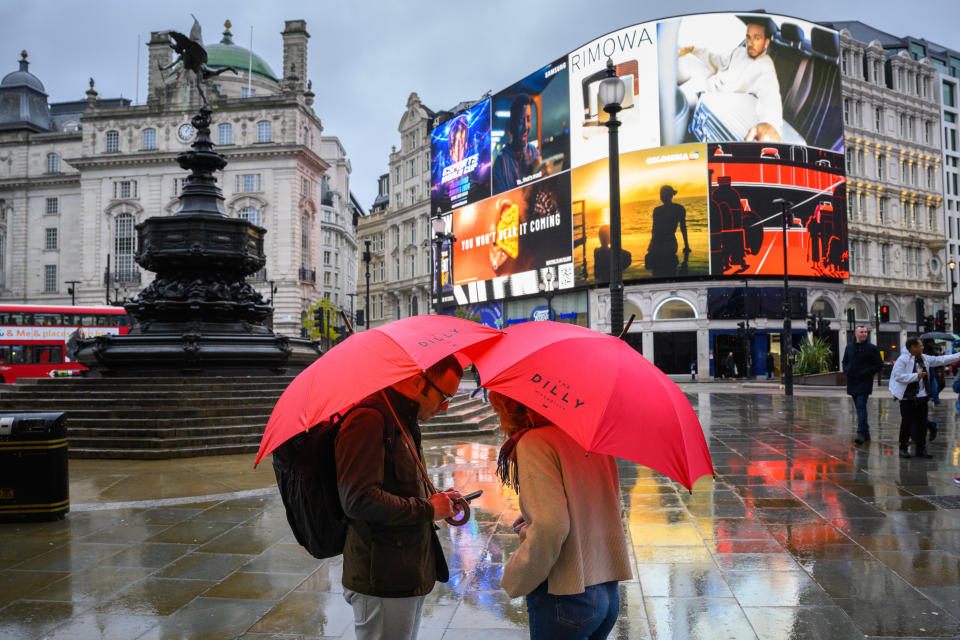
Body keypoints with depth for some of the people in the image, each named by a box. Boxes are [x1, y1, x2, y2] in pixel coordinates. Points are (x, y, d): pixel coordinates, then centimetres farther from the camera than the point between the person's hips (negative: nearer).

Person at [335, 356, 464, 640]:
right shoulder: (369, 419, -19)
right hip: (382, 582, -10)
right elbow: (358, 500, -28)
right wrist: (427, 509, -18)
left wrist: (436, 500, 8)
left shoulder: (404, 422, 14)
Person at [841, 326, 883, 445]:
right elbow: (844, 362, 22)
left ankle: (861, 433, -18)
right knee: (860, 407, 11)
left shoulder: (872, 348, -2)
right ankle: (866, 433, 21)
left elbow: (879, 365, -2)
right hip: (852, 383, 5)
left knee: (861, 407, -15)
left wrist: (866, 372, -13)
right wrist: (846, 371, 3)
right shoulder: (849, 347, 11)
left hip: (865, 383, -5)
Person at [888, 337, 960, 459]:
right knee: (906, 423, 0)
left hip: (922, 398, 7)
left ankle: (921, 449, 17)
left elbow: (941, 360, 16)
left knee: (922, 423, 8)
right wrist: (916, 376, -22)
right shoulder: (902, 360, -11)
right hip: (908, 398, -6)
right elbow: (898, 376, -19)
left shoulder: (925, 359, 12)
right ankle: (903, 448, 11)